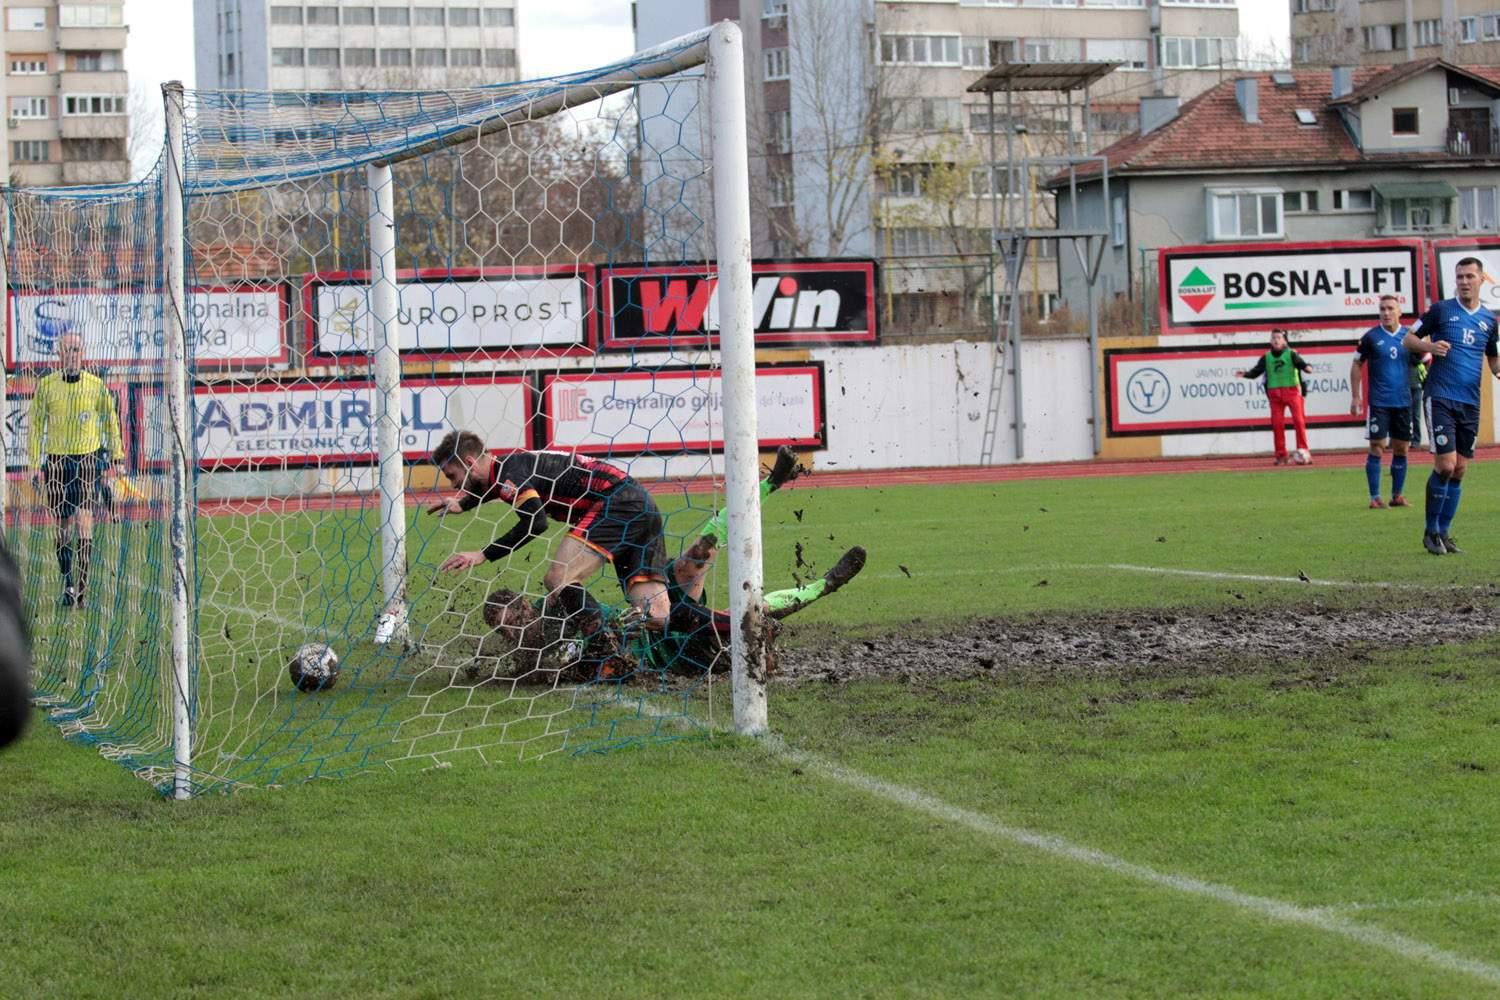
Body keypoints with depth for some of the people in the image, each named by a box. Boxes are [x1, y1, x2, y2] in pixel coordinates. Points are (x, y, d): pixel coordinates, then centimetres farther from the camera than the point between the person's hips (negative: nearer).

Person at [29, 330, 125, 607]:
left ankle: (82, 582, -13)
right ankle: (67, 585, 14)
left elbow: (110, 420, 13)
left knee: (84, 519, -14)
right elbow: (36, 425, 6)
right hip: (56, 460, 1)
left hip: (87, 459, -1)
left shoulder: (96, 385, 2)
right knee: (63, 526, 5)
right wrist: (35, 465, 1)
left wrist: (117, 458, 10)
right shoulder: (46, 385, 2)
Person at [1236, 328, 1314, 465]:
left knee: (1299, 420, -8)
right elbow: (1256, 371, 5)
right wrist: (1245, 374, -13)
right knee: (1277, 423, 1)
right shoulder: (1266, 357, 9)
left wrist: (1307, 367, -38)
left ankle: (1303, 451, -4)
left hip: (1292, 391, -3)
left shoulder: (1291, 354, 0)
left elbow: (1300, 363, -15)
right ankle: (1281, 455, 8)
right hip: (1274, 394, 3)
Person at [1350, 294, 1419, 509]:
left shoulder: (1409, 337, 4)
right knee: (1377, 448, -6)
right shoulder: (1371, 337, -2)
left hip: (1403, 402, 3)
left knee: (1401, 449, 7)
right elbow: (1357, 365, 3)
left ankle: (1397, 495, 16)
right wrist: (1356, 397, -1)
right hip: (1379, 402, -3)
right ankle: (1375, 497, -2)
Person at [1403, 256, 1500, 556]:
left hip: (1470, 404, 5)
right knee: (1445, 464, -12)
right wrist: (1430, 345, -18)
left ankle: (1444, 532, 14)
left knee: (1459, 470, 5)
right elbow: (1409, 340, 3)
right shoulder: (1441, 310, 0)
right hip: (1440, 398, -5)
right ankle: (1431, 531, 0)